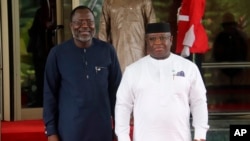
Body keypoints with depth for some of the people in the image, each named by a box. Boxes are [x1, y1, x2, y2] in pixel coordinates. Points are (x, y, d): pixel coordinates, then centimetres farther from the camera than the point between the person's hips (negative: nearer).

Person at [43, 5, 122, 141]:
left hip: (102, 128, 2)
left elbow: (116, 89, 6)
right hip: (69, 129, -2)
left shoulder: (107, 51, 0)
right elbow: (49, 93, -1)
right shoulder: (58, 53, -5)